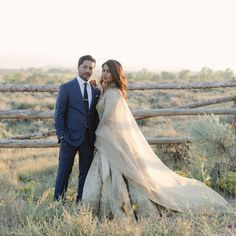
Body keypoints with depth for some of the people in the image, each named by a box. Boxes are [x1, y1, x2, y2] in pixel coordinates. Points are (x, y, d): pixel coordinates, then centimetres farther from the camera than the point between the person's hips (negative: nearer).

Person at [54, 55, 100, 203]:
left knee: (86, 172, 9)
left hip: (89, 139, 4)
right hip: (71, 137, -4)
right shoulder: (66, 88, -1)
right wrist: (61, 135, -9)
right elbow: (59, 114, -3)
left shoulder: (96, 90, 12)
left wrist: (96, 135, 4)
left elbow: (96, 114, 13)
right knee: (64, 172, 0)